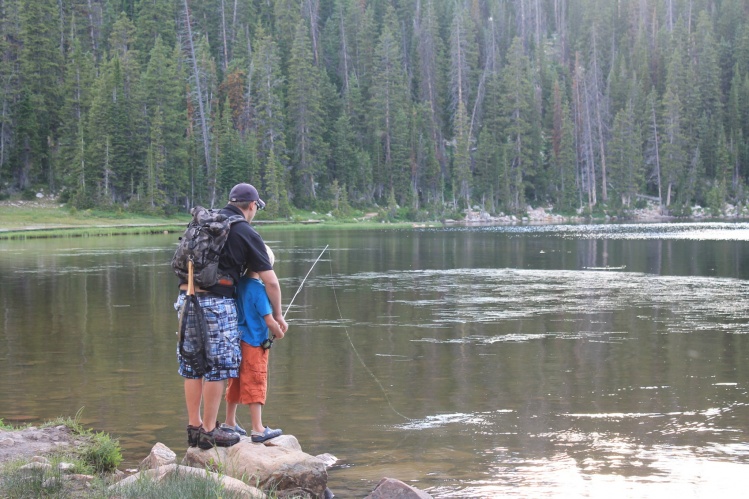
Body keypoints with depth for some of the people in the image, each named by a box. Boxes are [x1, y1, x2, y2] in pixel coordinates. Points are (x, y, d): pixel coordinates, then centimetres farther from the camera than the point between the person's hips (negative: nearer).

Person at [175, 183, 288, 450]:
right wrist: (277, 315, 13)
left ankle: (194, 427, 21)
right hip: (216, 302, -6)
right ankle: (209, 431, 7)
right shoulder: (246, 233, -1)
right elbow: (271, 281, 1)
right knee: (217, 366, 3)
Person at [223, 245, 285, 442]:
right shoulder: (258, 289, -18)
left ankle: (229, 423, 28)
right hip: (254, 344, -7)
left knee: (236, 383, 17)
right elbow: (269, 321, -18)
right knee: (256, 385, -2)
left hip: (238, 342, 7)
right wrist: (279, 333, 0)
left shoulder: (239, 284, 3)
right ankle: (258, 429, 0)